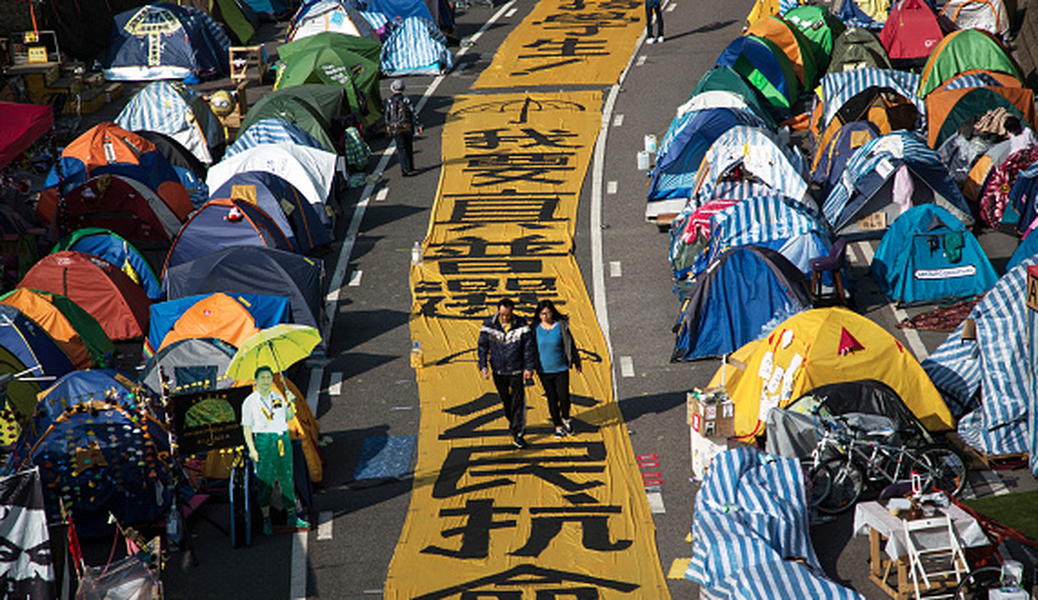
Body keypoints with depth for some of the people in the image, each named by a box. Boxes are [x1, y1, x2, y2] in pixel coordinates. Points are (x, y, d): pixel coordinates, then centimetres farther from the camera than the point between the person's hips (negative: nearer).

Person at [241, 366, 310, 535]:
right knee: (265, 482, -2)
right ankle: (266, 520, 5)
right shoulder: (250, 402, -3)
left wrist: (290, 402, -1)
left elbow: (289, 417, 18)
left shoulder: (278, 397, 12)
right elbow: (246, 428, -5)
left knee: (287, 479, 9)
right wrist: (252, 449, -13)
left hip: (283, 440, 5)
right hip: (264, 441, -5)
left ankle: (292, 517, 19)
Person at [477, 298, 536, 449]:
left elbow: (528, 347, -5)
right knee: (505, 400, 17)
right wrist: (483, 366, -13)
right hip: (498, 370, 2)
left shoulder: (521, 324, -10)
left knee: (518, 401, -4)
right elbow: (483, 346, -5)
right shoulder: (489, 324, -9)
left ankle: (518, 434, 1)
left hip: (516, 370, -2)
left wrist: (529, 367, -8)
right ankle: (514, 422, 39)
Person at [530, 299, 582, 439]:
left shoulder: (561, 326, -8)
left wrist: (576, 363, 10)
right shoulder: (535, 328, -4)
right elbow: (531, 349, 6)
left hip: (561, 369, -1)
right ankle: (558, 427, 22)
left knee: (564, 397, -6)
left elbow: (570, 345, 3)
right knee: (552, 400, 8)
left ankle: (565, 419, 23)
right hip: (544, 370, 1)